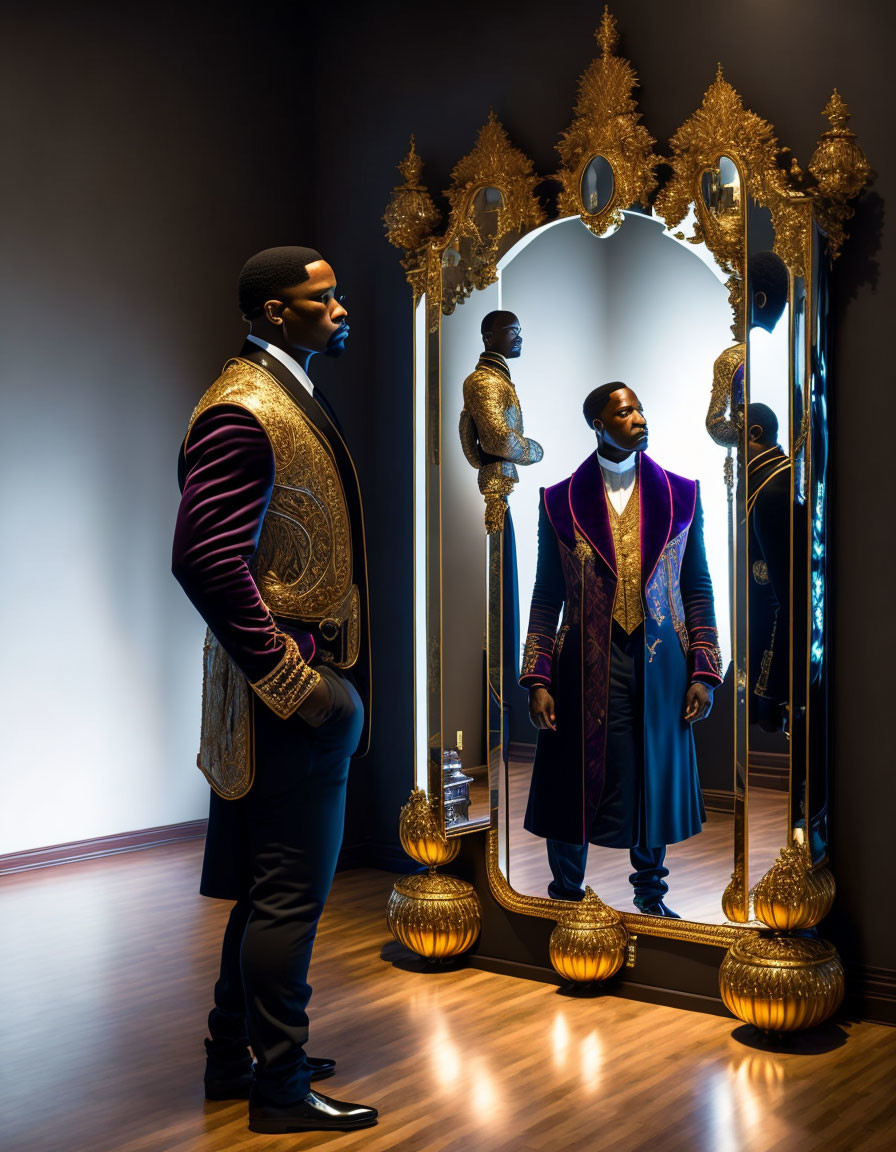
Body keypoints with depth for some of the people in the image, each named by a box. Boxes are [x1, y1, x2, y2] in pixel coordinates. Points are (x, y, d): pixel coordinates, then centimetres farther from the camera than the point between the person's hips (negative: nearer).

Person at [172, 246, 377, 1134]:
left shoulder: (288, 398, 16)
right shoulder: (242, 410, -16)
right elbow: (206, 558, -25)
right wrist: (291, 679, -21)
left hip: (308, 685, 10)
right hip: (289, 692, -10)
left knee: (271, 887, 18)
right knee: (289, 893, 0)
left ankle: (235, 1058, 32)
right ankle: (280, 1086, 14)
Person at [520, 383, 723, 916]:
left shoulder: (680, 496, 6)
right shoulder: (561, 502, 2)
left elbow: (698, 589, 6)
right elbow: (546, 600, 3)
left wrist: (704, 672, -1)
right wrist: (538, 680, -4)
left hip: (660, 666, 2)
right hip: (586, 666, -1)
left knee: (656, 781, 11)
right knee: (577, 782, 4)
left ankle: (650, 896, 30)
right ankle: (566, 897, 23)